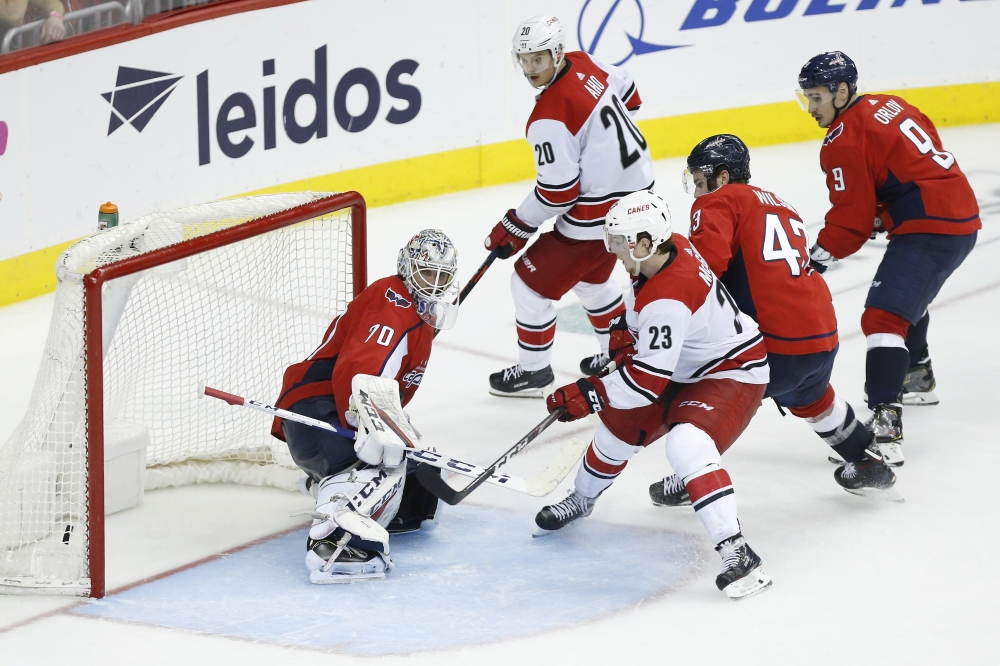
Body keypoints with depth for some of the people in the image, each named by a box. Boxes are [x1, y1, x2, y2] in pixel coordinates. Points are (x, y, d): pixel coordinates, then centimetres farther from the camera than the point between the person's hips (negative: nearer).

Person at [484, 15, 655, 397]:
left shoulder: (549, 118, -26)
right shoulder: (584, 65, -2)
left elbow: (558, 192, -22)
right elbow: (628, 95, 17)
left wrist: (515, 226, -9)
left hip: (597, 211, -9)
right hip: (636, 188, 10)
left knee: (531, 281, 5)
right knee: (590, 276, 30)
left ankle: (534, 372, 17)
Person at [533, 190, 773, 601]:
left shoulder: (667, 300, -36)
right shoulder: (669, 248, -9)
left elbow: (648, 380, -33)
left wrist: (587, 395, -26)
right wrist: (626, 329, 2)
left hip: (732, 373, -10)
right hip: (685, 368, 11)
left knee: (687, 445, -33)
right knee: (621, 425, 18)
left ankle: (736, 553, -34)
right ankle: (581, 500, 46)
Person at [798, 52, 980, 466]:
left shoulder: (844, 141, -11)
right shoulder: (888, 106, 15)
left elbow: (852, 219, -11)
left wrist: (818, 257, -3)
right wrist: (885, 214, 20)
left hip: (929, 230, -10)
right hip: (963, 216, 10)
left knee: (884, 316, -20)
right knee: (908, 293, 35)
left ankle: (885, 424, -34)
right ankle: (917, 379, 56)